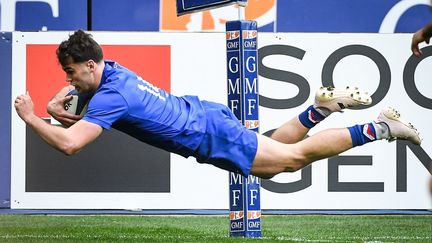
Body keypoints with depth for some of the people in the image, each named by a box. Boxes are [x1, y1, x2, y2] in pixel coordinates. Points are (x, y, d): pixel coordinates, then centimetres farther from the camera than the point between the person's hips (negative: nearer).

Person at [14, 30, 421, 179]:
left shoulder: (110, 97, -27)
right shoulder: (109, 69, 0)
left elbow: (68, 143, -35)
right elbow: (76, 88, 22)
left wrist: (30, 118, -24)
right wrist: (57, 103, 2)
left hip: (210, 136, -8)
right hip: (202, 112, 8)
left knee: (291, 157, 3)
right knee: (270, 157, 29)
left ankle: (380, 127, 6)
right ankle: (320, 107, 27)